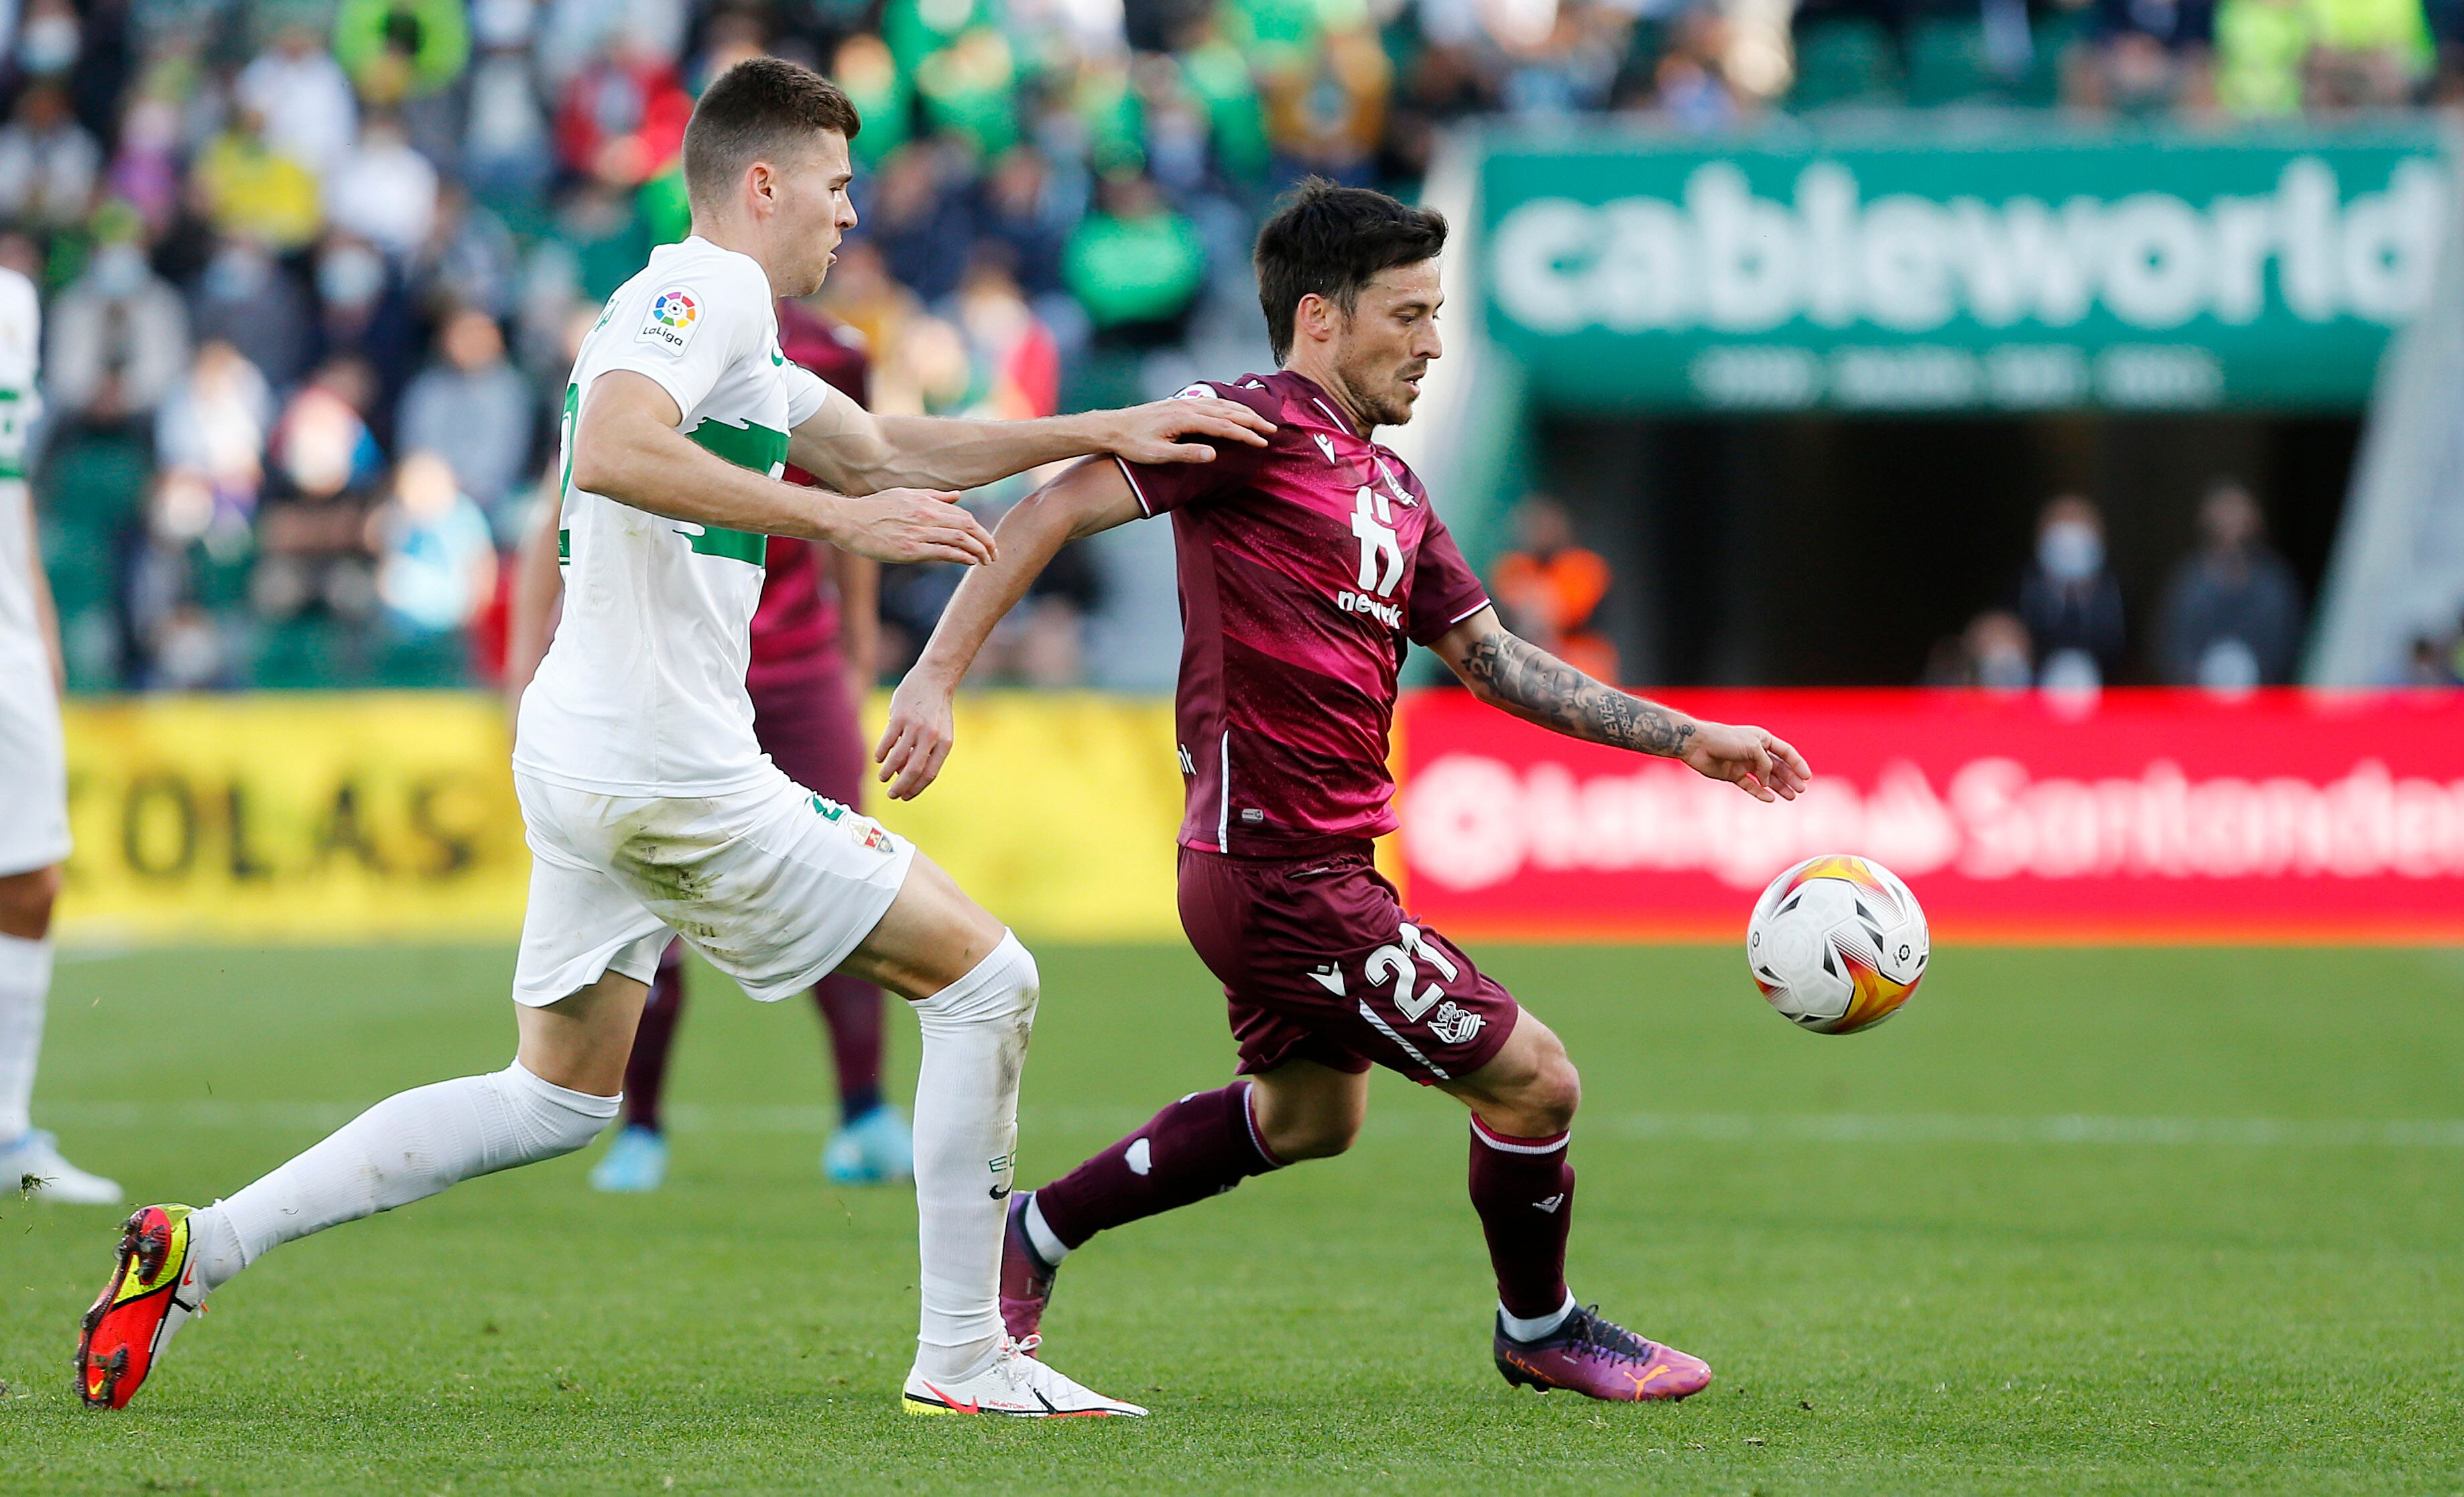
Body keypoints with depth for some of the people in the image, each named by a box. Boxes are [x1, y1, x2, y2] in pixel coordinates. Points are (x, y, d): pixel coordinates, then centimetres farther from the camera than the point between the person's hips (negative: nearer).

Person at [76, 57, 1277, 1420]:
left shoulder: (722, 320, 21)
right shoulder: (705, 289, -11)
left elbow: (884, 453, 29)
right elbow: (612, 451, -28)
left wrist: (1106, 432, 25)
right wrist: (839, 519, -28)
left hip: (578, 766, 10)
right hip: (672, 772, -10)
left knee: (556, 1099, 17)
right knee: (983, 979, -1)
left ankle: (201, 1245, 11)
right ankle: (962, 1359, 1)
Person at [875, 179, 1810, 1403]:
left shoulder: (1392, 487, 15)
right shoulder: (1255, 426, -13)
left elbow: (1488, 656, 22)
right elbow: (1052, 511, -18)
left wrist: (1684, 738, 19)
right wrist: (936, 678, -26)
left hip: (1313, 866, 11)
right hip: (1284, 876, -11)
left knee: (1307, 1115, 29)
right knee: (1532, 1081, -3)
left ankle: (1032, 1234, 36)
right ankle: (1540, 1331, 21)